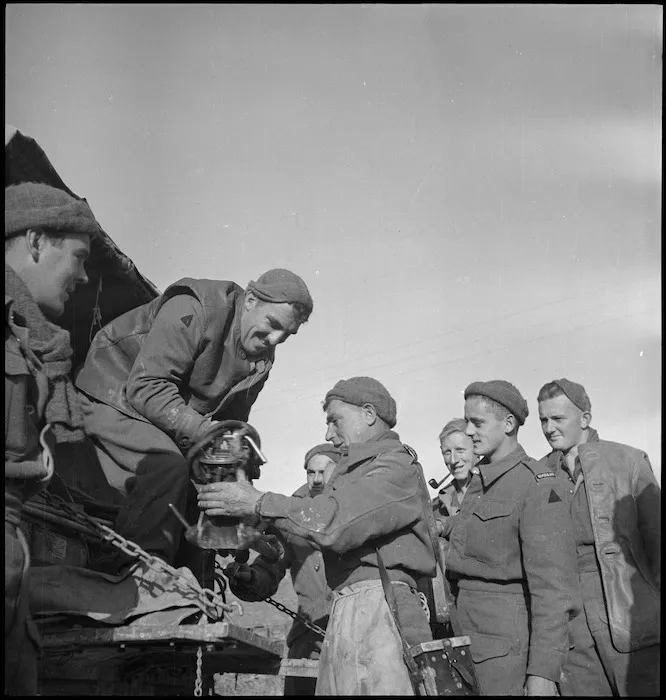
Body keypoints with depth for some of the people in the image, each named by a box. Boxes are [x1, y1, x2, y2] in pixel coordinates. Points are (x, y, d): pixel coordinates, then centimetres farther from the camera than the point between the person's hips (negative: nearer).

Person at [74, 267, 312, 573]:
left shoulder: (261, 359, 2)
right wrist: (201, 429, -37)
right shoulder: (192, 311, -25)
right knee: (168, 468, -30)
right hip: (116, 397, -9)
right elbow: (146, 387, -30)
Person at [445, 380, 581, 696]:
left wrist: (543, 673, -23)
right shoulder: (477, 484, 15)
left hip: (510, 644, -8)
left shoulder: (538, 486, -11)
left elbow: (552, 586, -17)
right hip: (470, 640, 8)